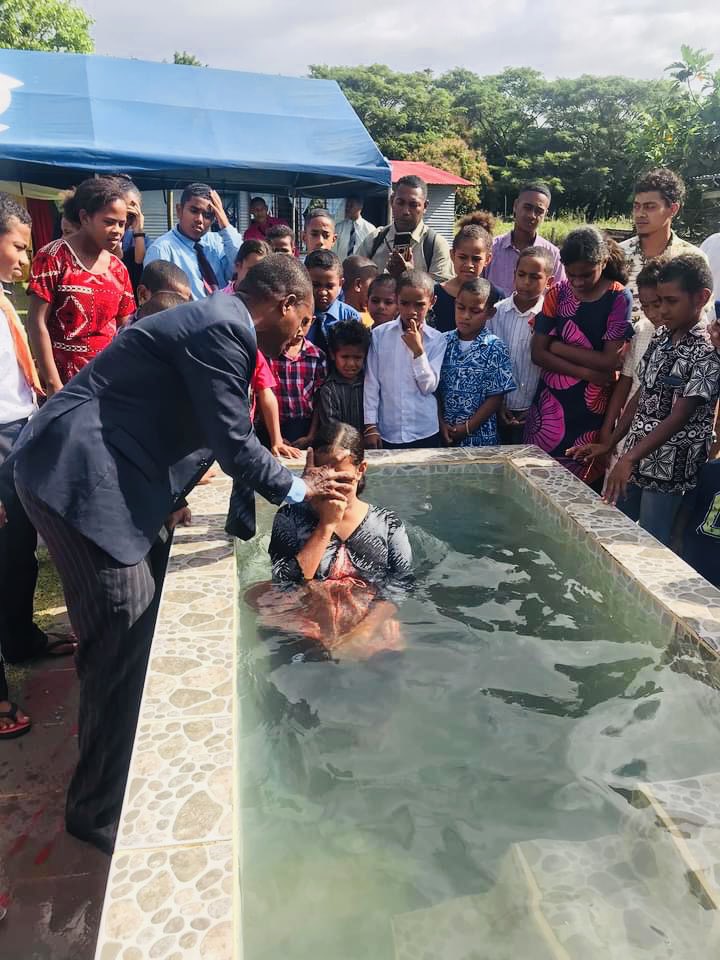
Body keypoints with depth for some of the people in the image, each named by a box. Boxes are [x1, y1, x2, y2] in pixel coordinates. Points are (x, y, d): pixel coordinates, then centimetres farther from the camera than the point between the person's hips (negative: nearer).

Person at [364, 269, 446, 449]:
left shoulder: (437, 340, -1)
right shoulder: (379, 334, -1)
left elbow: (429, 386, -5)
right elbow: (371, 383, 1)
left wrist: (418, 350, -15)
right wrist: (370, 426, -1)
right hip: (386, 433, 0)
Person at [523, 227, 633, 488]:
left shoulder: (619, 298, -5)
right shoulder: (558, 293, 3)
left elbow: (610, 361, -13)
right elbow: (537, 353, -3)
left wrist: (557, 347, -9)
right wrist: (586, 373, -13)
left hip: (593, 408, -2)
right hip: (551, 404, 3)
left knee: (584, 484, 4)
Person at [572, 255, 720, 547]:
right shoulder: (661, 336, 6)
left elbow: (679, 417, -20)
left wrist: (629, 459, -27)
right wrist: (609, 445, 9)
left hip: (669, 469, -7)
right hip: (635, 459, 7)